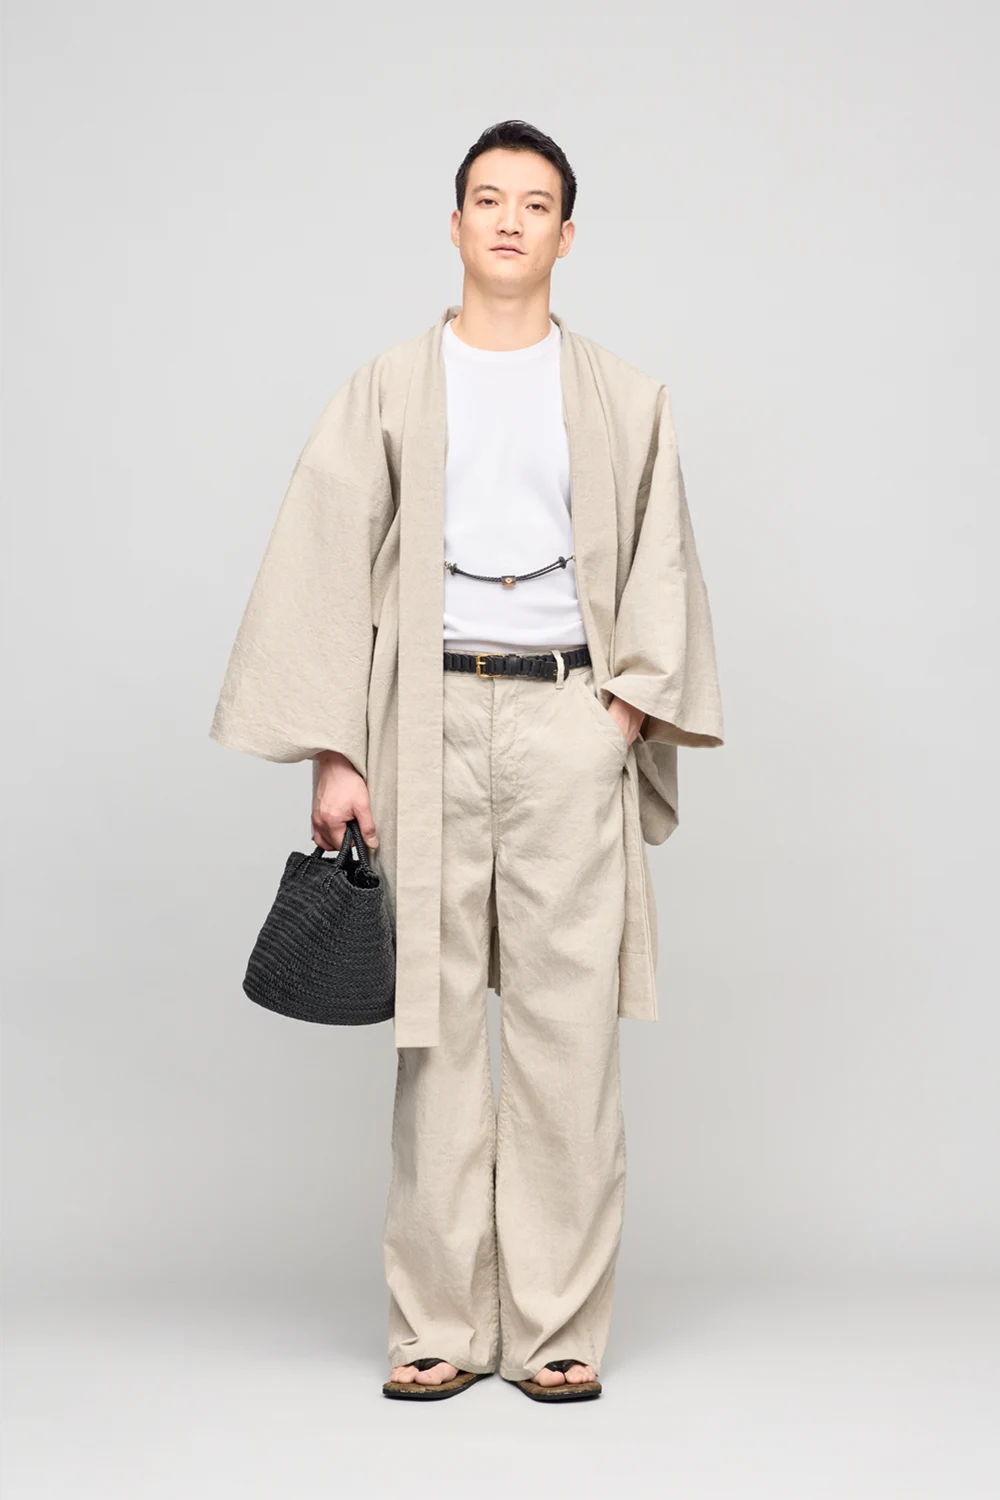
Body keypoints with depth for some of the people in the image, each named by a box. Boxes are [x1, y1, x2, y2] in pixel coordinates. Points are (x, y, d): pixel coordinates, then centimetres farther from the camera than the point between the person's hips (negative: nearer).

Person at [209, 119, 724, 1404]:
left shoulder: (625, 400, 13)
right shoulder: (387, 391, 11)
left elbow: (659, 571, 9)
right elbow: (325, 568, 5)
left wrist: (628, 710, -7)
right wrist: (332, 754, -4)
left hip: (569, 718, 0)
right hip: (428, 720, 0)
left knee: (568, 1031, -3)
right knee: (436, 1029, 0)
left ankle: (561, 1328, 3)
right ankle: (439, 1329, 7)